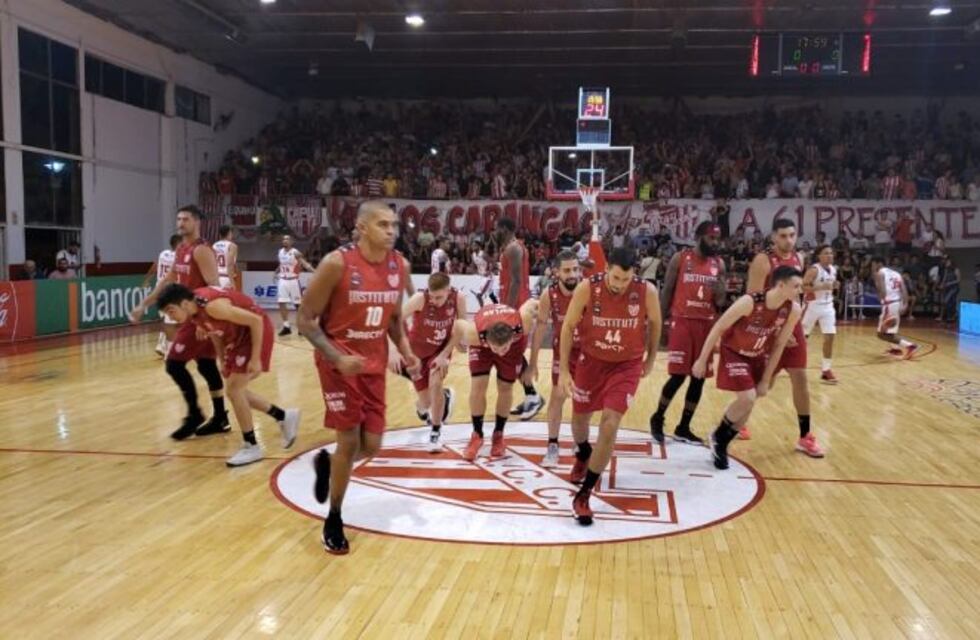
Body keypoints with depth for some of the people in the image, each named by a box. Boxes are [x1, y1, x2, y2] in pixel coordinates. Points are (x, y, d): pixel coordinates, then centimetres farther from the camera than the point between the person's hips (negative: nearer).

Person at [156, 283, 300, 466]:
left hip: (256, 330, -9)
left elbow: (255, 320, -27)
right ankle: (284, 417, 26)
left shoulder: (212, 305, -31)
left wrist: (255, 359, -24)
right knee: (236, 390, 11)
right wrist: (223, 362, 13)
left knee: (234, 390, -9)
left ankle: (251, 447, 4)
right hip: (239, 335, 9)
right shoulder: (192, 312, -5)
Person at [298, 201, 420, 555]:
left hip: (374, 365, 5)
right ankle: (333, 521, 17)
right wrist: (337, 356, -25)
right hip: (339, 362, -5)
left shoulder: (400, 266, -1)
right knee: (349, 442, -5)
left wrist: (405, 351, -3)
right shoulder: (337, 263, -19)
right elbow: (304, 318, -14)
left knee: (371, 446, 5)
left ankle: (326, 463, 40)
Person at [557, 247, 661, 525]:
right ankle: (583, 456, 54)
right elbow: (569, 326, -9)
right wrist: (564, 369, -10)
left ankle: (583, 495, -3)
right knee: (580, 416, 17)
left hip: (627, 365, -1)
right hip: (591, 360, 1)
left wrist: (650, 359, 11)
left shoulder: (647, 291, -20)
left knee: (610, 424, -14)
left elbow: (655, 323, 1)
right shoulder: (587, 288, -21)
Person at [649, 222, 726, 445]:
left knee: (699, 378, 5)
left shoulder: (719, 264, 8)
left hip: (707, 324, 4)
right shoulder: (680, 259, -3)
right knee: (678, 376, -8)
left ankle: (683, 428, 17)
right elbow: (667, 292, -1)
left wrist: (719, 293, -14)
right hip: (682, 321, -4)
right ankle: (657, 418, 14)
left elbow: (720, 302, 10)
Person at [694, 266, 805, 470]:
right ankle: (718, 437, 9)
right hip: (734, 352, -6)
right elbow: (718, 328, -22)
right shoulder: (749, 302, -33)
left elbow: (779, 346, -6)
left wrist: (766, 380, -2)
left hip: (757, 356, 6)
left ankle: (721, 445, 27)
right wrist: (702, 360, -17)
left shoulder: (793, 311, -17)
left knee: (748, 403, 8)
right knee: (747, 400, -16)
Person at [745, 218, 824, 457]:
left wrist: (794, 325, 14)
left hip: (792, 327, 6)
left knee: (800, 379, 3)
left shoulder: (798, 259, 7)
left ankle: (805, 437, 11)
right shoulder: (763, 261, -15)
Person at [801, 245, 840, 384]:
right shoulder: (814, 269, -16)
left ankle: (826, 370, 3)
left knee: (829, 338, -2)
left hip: (827, 306, 6)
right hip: (813, 306, -6)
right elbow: (802, 287, -23)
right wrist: (821, 287, -29)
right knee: (802, 337, 5)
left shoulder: (833, 269, 7)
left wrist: (835, 286, 0)